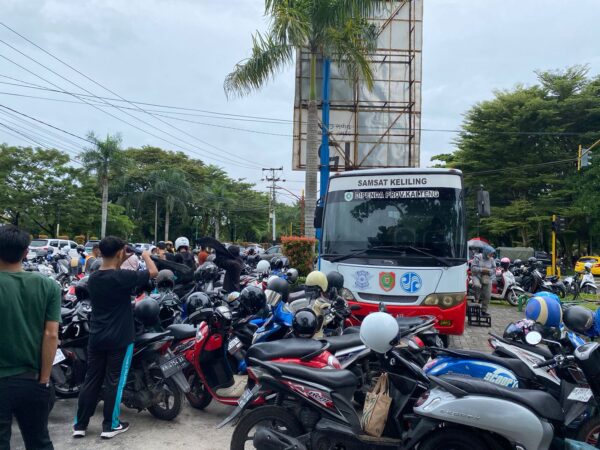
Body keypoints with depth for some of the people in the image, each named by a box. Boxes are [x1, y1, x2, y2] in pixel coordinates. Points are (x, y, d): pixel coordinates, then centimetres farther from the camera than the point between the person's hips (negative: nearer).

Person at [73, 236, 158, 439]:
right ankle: (110, 426, 14)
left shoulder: (93, 278, 2)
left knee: (91, 380, 13)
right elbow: (153, 272, -11)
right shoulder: (122, 277, -19)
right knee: (114, 381, 4)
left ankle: (80, 425, 20)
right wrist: (146, 256, 6)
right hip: (120, 339, -6)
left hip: (96, 338, 6)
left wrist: (121, 262, 21)